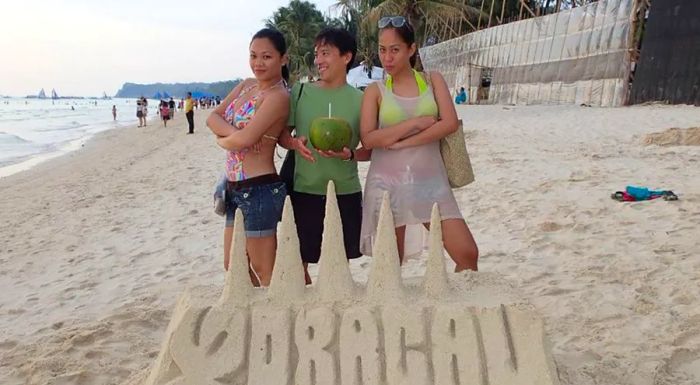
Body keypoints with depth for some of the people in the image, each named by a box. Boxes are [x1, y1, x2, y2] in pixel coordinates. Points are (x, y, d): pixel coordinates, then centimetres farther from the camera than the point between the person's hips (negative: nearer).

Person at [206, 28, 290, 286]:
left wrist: (222, 140, -3)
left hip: (260, 189, -9)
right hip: (235, 187, 9)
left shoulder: (278, 96, -15)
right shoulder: (246, 85, 11)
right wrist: (233, 131, -15)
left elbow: (245, 139, -24)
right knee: (232, 265, 20)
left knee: (263, 271, 4)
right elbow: (213, 117, 5)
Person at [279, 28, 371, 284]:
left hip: (346, 193, 0)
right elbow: (281, 134, 7)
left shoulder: (360, 99, -1)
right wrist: (295, 144, -15)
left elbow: (370, 150, 3)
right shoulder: (300, 92, 1)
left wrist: (348, 154, -18)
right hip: (304, 191, 1)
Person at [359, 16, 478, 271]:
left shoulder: (432, 80, 8)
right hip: (387, 184, -1)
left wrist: (402, 143, -12)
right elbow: (368, 139, -8)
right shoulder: (375, 91, 4)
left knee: (468, 254, -3)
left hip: (430, 182, 1)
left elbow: (450, 123, -6)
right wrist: (417, 122, -11)